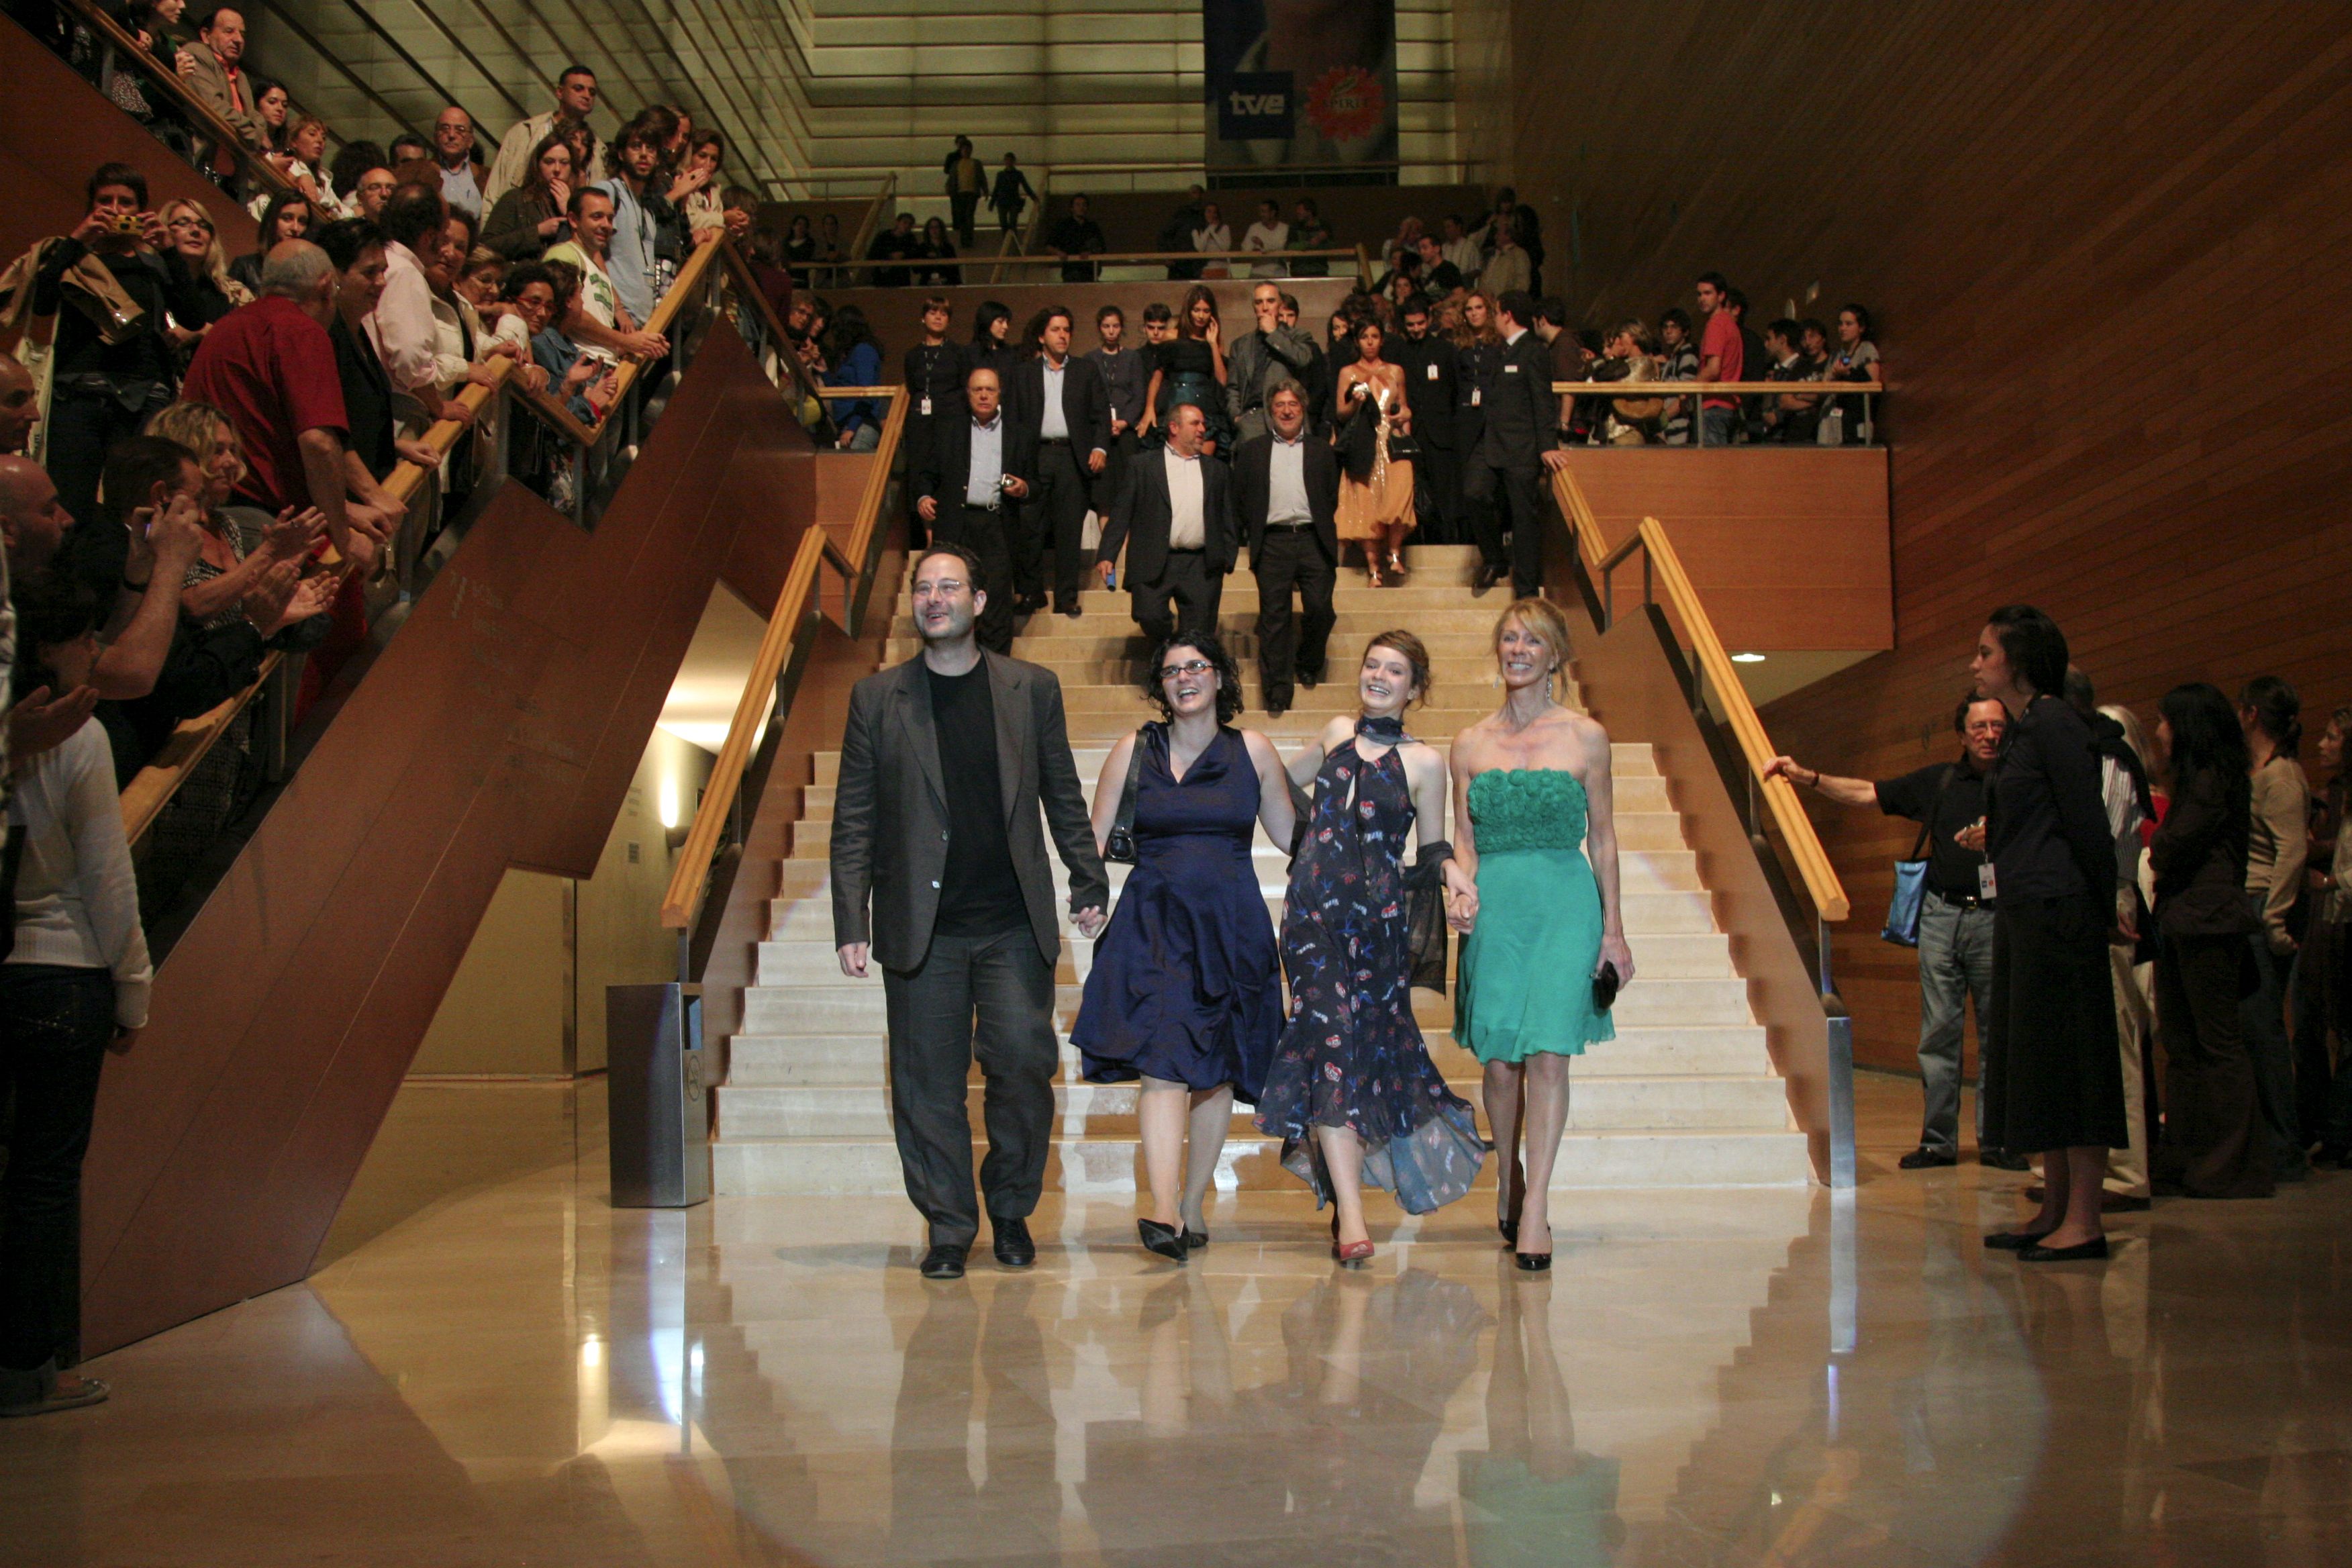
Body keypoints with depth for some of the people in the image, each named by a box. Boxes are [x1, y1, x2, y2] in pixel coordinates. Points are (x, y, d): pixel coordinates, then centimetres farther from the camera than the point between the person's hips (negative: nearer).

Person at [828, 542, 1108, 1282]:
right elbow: (854, 823, 4)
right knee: (928, 1083, 3)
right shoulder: (877, 699, 6)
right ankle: (948, 1228, 17)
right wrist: (852, 925, -3)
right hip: (922, 929, 0)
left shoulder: (1033, 688, 8)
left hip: (1014, 924, 0)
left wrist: (1089, 883, 4)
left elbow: (1063, 798, 12)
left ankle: (1012, 1208, 17)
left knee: (1023, 1061, -5)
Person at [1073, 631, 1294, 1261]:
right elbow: (1096, 838, 9)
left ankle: (1193, 1206, 20)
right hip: (1155, 923, -1)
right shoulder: (1134, 751, 7)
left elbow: (1292, 836, 16)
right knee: (1163, 1065, -15)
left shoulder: (1253, 751, 8)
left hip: (1231, 926, 2)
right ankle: (1163, 1213, -22)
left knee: (1217, 1071, 6)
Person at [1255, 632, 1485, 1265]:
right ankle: (1350, 1214, -14)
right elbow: (1284, 781, 30)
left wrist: (1452, 872, -11)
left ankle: (1342, 1182, 23)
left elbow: (1432, 849, 8)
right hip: (1314, 909, 1)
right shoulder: (1338, 733, 13)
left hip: (1379, 917, -1)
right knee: (1331, 1041, -12)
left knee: (1371, 1043, 1)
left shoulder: (1423, 762, 4)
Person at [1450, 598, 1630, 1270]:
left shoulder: (1586, 737, 4)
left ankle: (1536, 1208, -7)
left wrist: (1614, 931, 4)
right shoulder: (1471, 743, 9)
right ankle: (1507, 1179, 28)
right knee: (1499, 1060, 5)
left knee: (1549, 1055, -10)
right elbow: (1464, 842, 12)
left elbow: (1602, 839, 6)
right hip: (1495, 907, 2)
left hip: (1566, 903, -2)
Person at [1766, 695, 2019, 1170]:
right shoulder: (1938, 781, 13)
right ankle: (1938, 1140, 5)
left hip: (1995, 917, -2)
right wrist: (1806, 777, 5)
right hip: (1942, 914, 2)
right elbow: (1866, 793, 14)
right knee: (1939, 1031, 1)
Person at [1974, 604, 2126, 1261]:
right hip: (2022, 914, 10)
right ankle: (2055, 1211, 17)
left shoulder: (2054, 724, -11)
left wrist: (2102, 908, -11)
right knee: (2032, 1059, 11)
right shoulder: (2021, 731, 16)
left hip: (2058, 912, -10)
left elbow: (2088, 824, -14)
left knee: (2066, 1058, -7)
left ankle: (2084, 1221, -3)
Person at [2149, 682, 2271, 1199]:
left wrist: (2155, 853, 4)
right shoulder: (2193, 780, 18)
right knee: (2180, 1043, 10)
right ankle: (2183, 1160, 15)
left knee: (2218, 1042, -5)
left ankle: (2234, 1166, 0)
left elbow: (2175, 846, -14)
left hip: (2206, 923, -10)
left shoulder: (2212, 780, -10)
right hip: (2180, 922, 10)